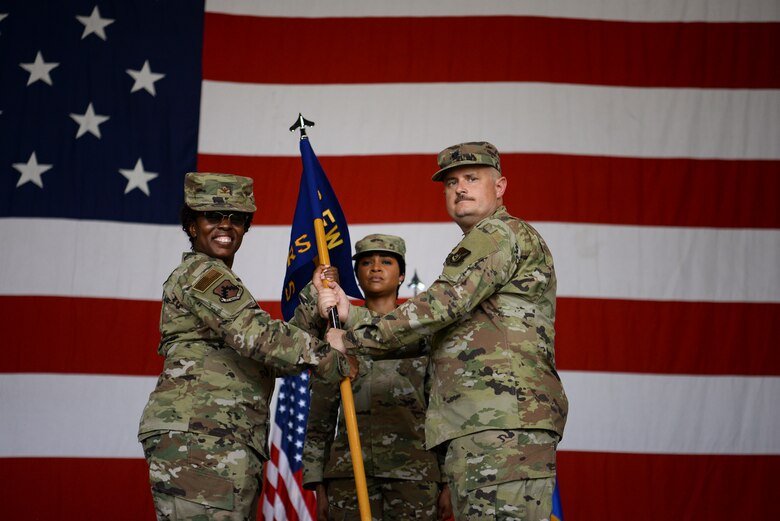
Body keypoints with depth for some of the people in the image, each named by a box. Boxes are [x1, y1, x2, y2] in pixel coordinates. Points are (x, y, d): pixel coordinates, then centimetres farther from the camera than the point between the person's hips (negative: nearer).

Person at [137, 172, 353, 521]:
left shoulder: (218, 280, 28)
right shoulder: (201, 272, -2)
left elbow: (271, 359, 18)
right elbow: (257, 335, -16)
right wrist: (333, 362, -9)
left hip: (229, 446, 10)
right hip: (198, 437, -10)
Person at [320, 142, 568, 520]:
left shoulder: (501, 233, -1)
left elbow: (442, 304, -13)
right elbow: (421, 338, 22)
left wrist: (352, 339, -7)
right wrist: (350, 317, 10)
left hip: (502, 422, -10)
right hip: (476, 428, 10)